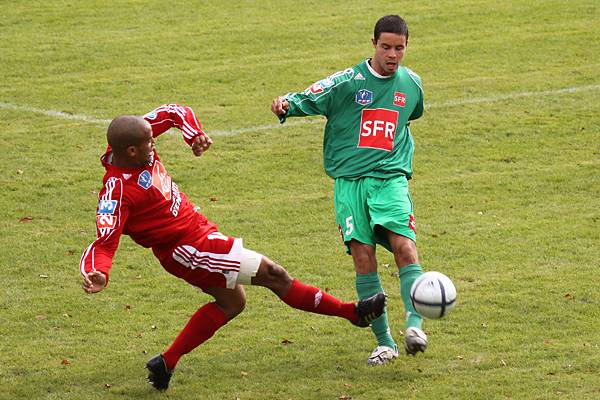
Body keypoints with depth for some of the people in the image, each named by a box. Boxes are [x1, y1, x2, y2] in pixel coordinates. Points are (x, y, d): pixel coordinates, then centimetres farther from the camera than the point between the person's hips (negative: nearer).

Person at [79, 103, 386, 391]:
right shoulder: (117, 192, -29)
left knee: (231, 302, 24)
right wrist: (98, 275, -49)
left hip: (197, 230, 10)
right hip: (186, 246, -10)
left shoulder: (133, 139, -7)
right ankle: (351, 312, 9)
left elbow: (173, 113, 5)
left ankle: (166, 363, 22)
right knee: (271, 274, -3)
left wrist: (194, 135, -13)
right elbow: (104, 244, -30)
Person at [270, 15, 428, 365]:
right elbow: (309, 99, -8)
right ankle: (384, 343, -2)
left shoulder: (411, 84, 10)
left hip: (391, 178, 2)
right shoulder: (348, 81, -2)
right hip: (350, 181, -2)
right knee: (363, 255, -9)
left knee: (403, 244, -21)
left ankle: (414, 324, -25)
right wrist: (287, 104, -29)